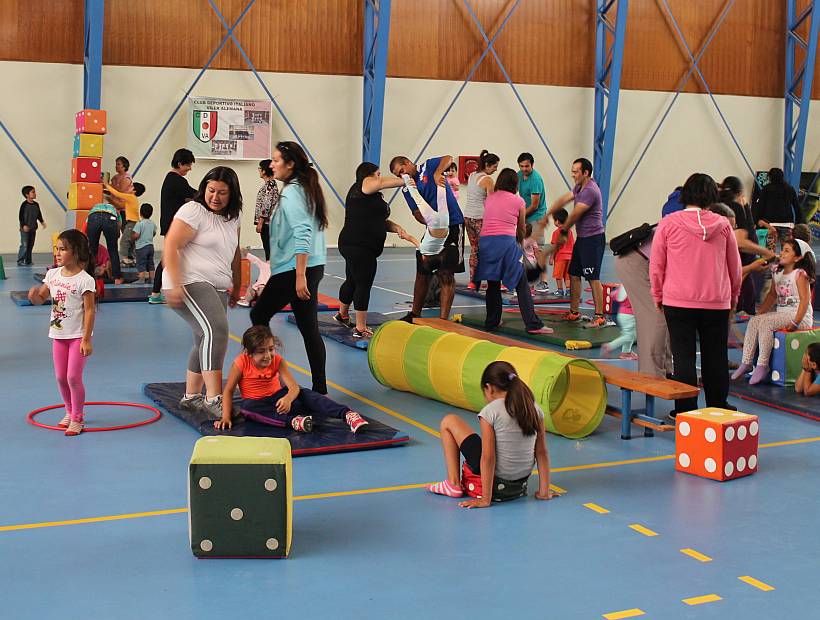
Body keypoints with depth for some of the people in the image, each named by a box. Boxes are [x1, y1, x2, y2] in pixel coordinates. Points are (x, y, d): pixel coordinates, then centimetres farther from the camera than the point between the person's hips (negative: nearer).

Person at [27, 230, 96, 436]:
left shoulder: (85, 280, -15)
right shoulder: (53, 274, 3)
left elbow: (89, 310, -15)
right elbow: (40, 299, 10)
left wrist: (86, 339, -18)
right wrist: (35, 295, -16)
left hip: (78, 336, -6)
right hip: (58, 334, 6)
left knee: (73, 377, -6)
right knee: (61, 377, 12)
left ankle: (77, 419, 7)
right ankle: (70, 412, 31)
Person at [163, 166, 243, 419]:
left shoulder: (232, 217, 15)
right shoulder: (193, 211, -9)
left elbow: (234, 252, 27)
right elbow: (171, 246, -15)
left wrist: (237, 285, 25)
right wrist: (174, 285, -23)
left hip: (217, 288, 9)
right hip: (190, 283, -9)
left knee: (206, 342, 10)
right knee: (215, 330, -25)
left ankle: (191, 397, 22)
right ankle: (213, 399, -28)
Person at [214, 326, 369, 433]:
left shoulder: (278, 361, -11)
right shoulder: (241, 363, -15)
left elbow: (294, 387, -21)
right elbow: (228, 390, -11)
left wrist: (287, 399, -45)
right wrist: (226, 417, -21)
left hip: (278, 398, 1)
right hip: (257, 402, -1)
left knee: (304, 394, -25)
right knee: (247, 408, -37)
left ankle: (347, 414, -39)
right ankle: (293, 421, -51)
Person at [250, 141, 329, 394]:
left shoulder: (291, 193, -13)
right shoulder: (306, 189, 16)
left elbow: (302, 234, -22)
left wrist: (300, 276, -25)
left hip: (293, 269, -9)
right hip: (314, 267, 9)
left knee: (259, 315, 4)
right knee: (309, 328, 8)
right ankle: (319, 388, 9)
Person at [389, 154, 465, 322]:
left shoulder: (428, 167, 0)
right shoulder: (407, 189, 9)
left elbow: (448, 159, -16)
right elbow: (417, 213, -2)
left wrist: (437, 173, -32)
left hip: (453, 225, -6)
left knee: (445, 273, -9)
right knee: (422, 272, 11)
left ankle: (443, 319, -8)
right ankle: (415, 314, 25)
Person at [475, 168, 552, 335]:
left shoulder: (489, 199, 18)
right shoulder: (519, 201, 9)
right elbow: (522, 229, 19)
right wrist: (520, 240, 42)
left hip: (486, 240, 4)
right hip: (507, 241, -4)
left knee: (492, 284, 16)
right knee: (522, 285, 0)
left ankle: (491, 322, 22)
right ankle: (533, 324, -4)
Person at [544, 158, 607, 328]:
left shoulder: (590, 191, -19)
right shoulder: (580, 187, 13)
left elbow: (575, 215, -14)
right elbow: (564, 200, 15)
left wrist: (565, 227, 3)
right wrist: (547, 215, 7)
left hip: (593, 239, -10)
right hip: (582, 238, 10)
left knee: (593, 278, -10)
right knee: (574, 274, 13)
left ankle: (599, 316, -7)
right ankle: (574, 312, 21)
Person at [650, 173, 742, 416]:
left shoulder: (668, 223, -6)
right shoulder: (723, 225, -1)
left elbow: (656, 265, -1)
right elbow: (735, 266, 8)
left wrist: (658, 296, 12)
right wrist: (733, 295, 22)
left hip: (677, 302, -2)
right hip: (717, 303, 2)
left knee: (683, 357, 5)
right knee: (715, 357, 13)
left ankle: (686, 409, 8)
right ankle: (718, 407, 22)